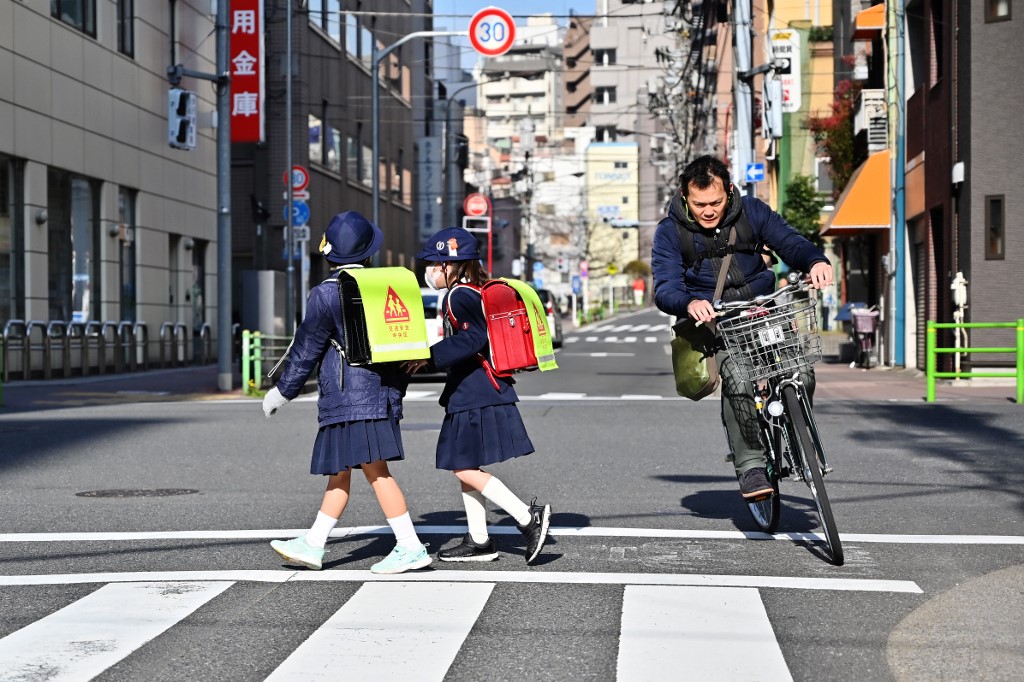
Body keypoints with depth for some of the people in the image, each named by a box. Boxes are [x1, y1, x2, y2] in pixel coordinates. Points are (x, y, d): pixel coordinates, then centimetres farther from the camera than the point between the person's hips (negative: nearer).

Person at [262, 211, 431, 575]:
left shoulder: (326, 294, -9)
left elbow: (306, 350, -5)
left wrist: (281, 392, 6)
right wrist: (396, 388, 24)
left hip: (349, 397, -8)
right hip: (381, 392, 8)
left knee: (375, 470, -8)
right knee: (339, 471, 12)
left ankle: (411, 547, -10)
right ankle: (313, 545, 17)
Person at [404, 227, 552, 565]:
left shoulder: (460, 296, -13)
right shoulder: (475, 292, 17)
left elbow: (472, 340, -25)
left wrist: (429, 356, -25)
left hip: (475, 397, -10)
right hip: (474, 395, 10)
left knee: (464, 468, -9)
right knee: (465, 468, 14)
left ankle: (528, 516, -10)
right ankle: (479, 541, 18)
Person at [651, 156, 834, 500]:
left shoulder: (751, 211, 0)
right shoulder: (670, 232, -6)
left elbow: (789, 241, -5)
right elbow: (665, 289, -15)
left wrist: (816, 261, -28)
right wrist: (690, 304, -39)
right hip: (712, 320, -2)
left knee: (802, 375, -19)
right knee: (737, 378, -30)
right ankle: (750, 464, -18)